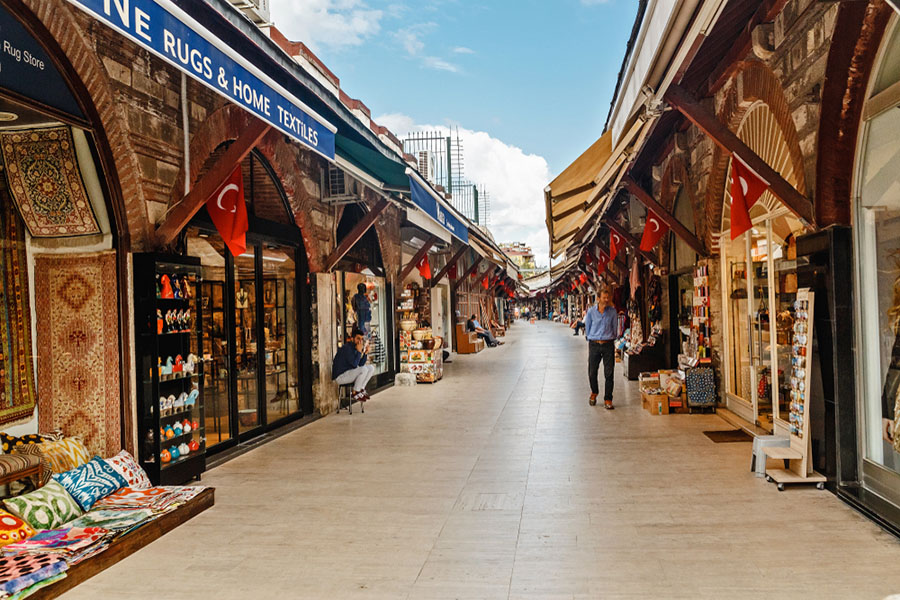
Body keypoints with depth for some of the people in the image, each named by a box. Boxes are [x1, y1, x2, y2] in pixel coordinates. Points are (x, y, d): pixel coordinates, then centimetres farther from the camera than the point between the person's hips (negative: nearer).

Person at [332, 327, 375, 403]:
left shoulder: (355, 348, 7)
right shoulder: (347, 348, -21)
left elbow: (360, 364, 7)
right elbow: (354, 364, -26)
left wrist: (366, 353, -3)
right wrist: (359, 351, -23)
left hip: (348, 373, 10)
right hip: (340, 376, -9)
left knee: (371, 368, 6)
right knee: (364, 369, -27)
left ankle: (361, 389, 9)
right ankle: (355, 394, -11)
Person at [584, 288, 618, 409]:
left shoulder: (612, 311, 2)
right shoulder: (591, 311, 1)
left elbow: (614, 327, 11)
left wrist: (610, 338, 11)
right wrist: (591, 339, 10)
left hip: (608, 345, 0)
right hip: (594, 344, 0)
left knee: (609, 373, -2)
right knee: (592, 372, 6)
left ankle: (608, 399, 7)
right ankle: (594, 392, 33)